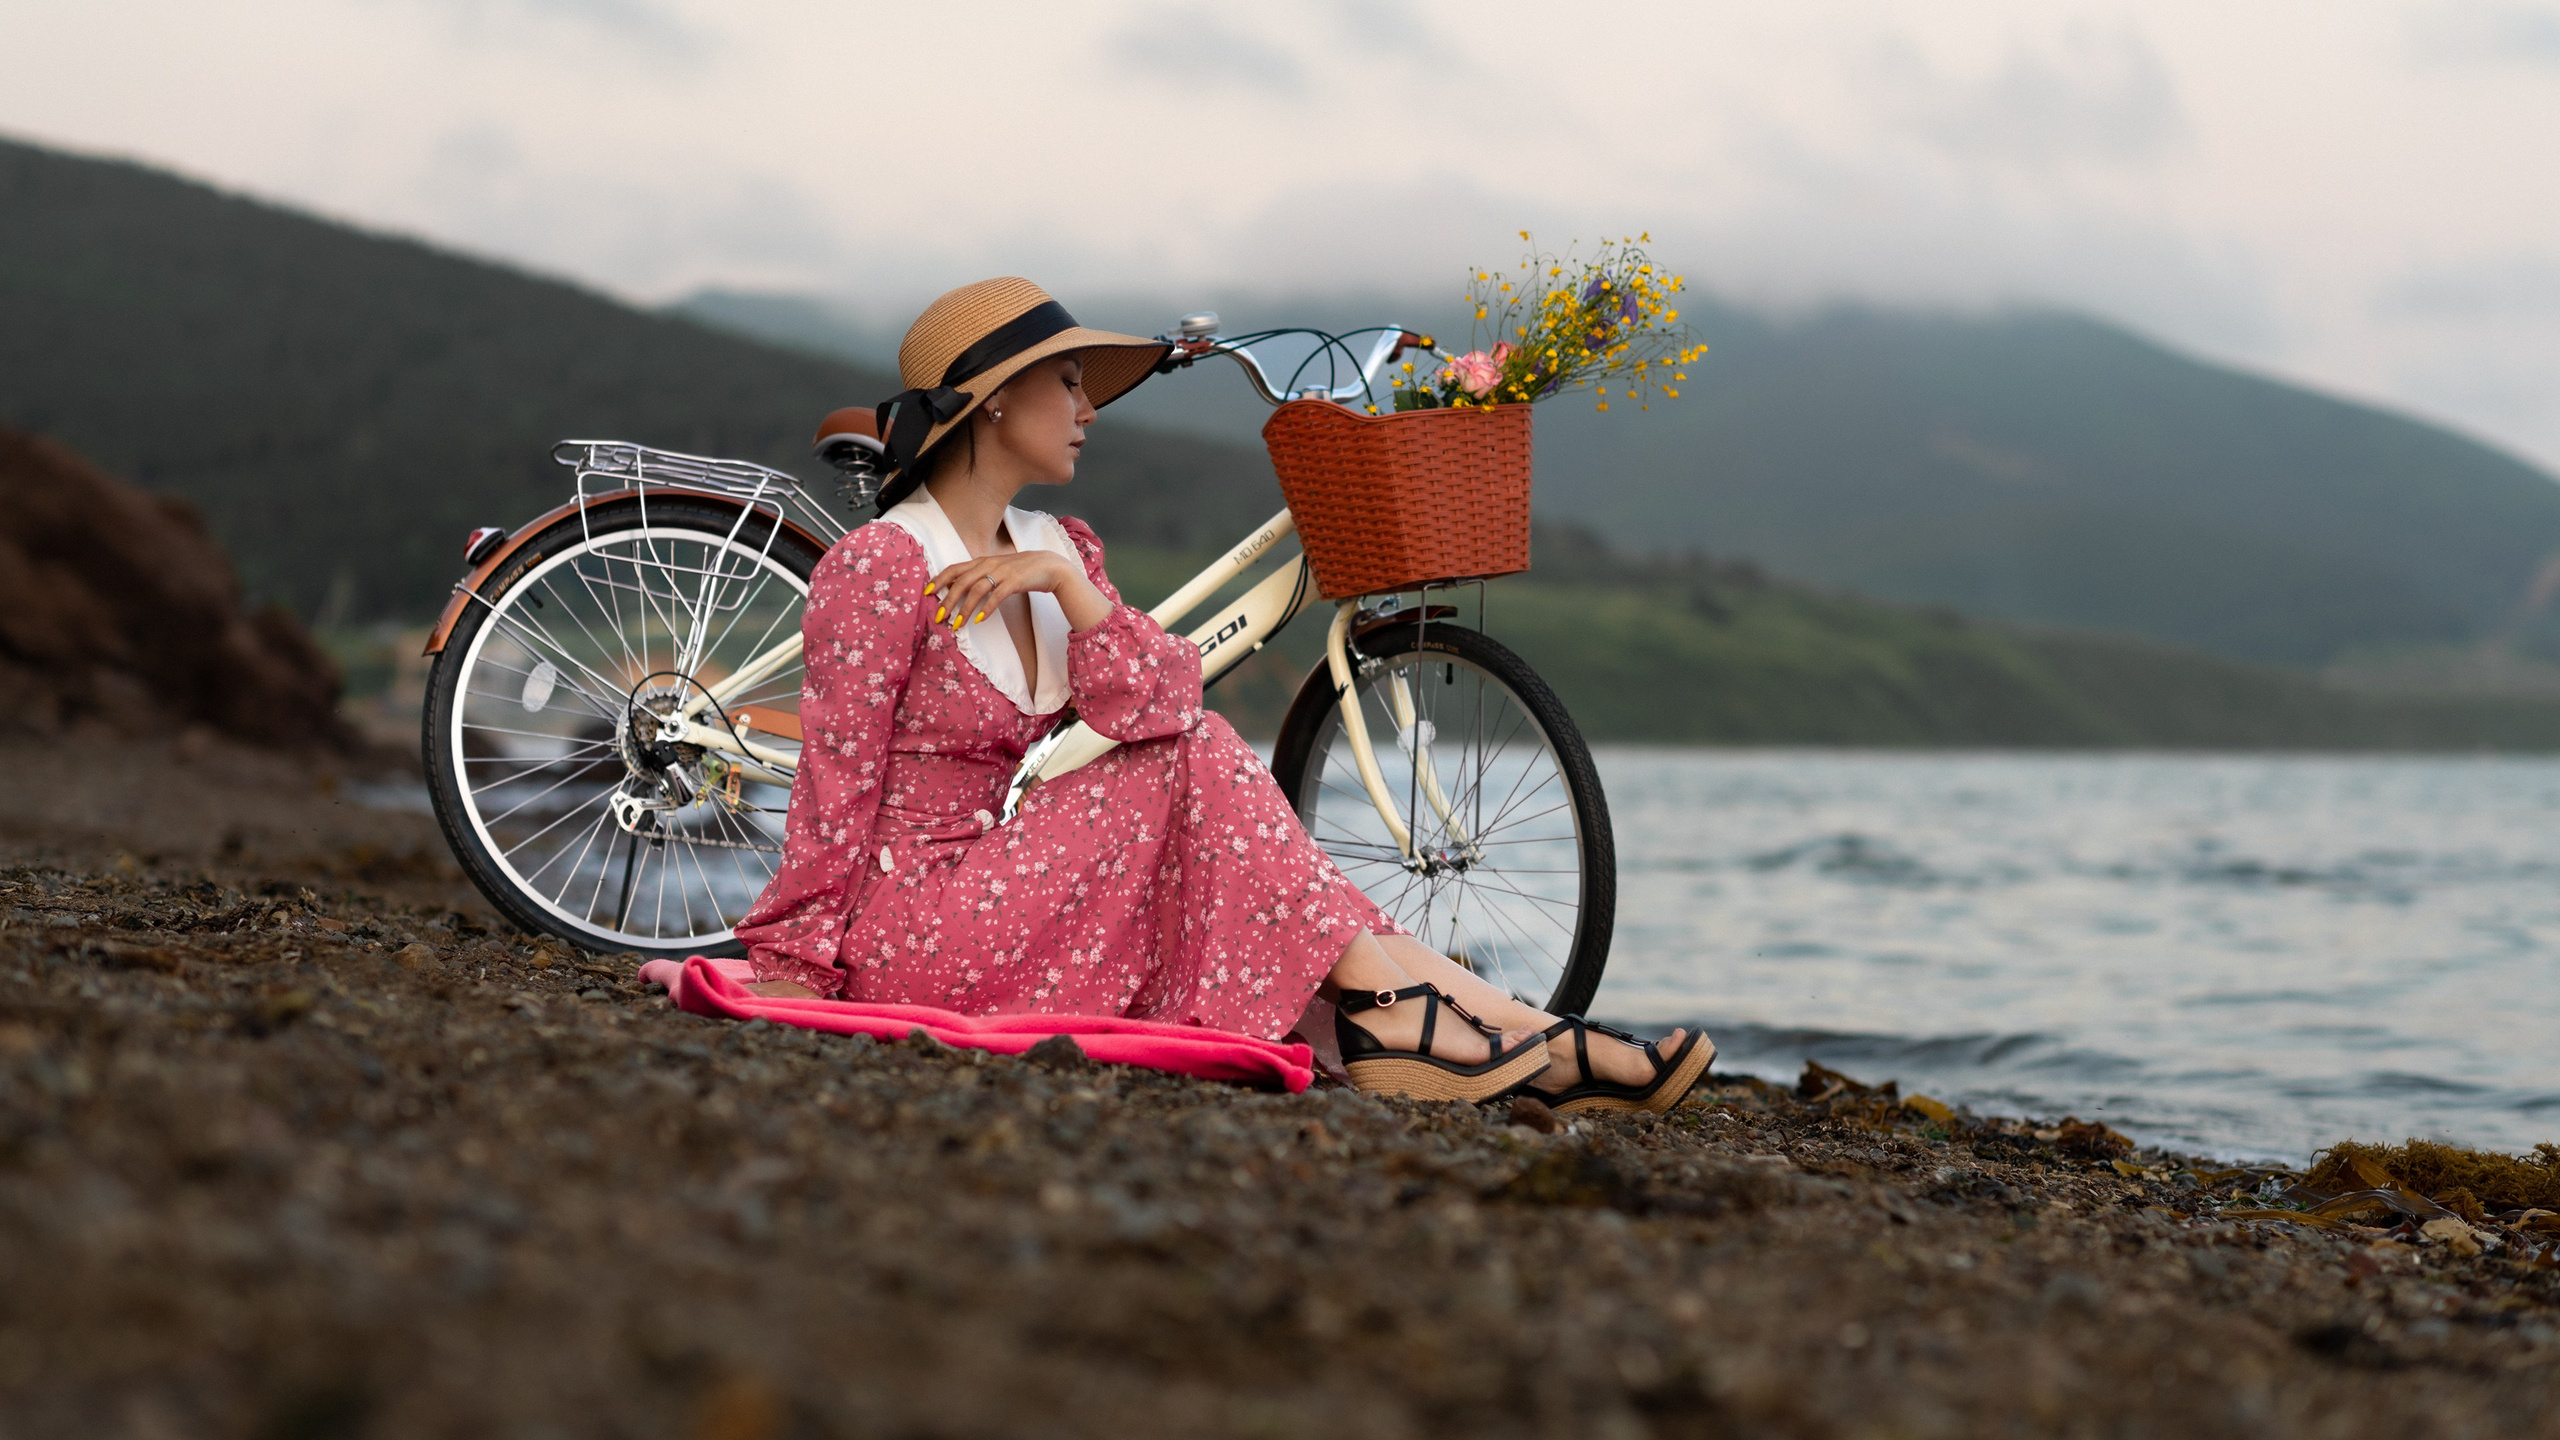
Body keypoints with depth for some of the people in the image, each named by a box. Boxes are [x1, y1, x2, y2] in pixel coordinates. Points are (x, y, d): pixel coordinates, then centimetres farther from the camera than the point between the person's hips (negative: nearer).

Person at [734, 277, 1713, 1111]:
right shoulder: (879, 567, -12)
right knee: (1195, 756, -16)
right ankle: (1395, 1009, -17)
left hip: (998, 905, 7)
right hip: (907, 935, -7)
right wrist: (795, 968, -13)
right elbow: (837, 786, -13)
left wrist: (1067, 581, -17)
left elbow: (1162, 701, -5)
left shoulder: (1056, 552, 11)